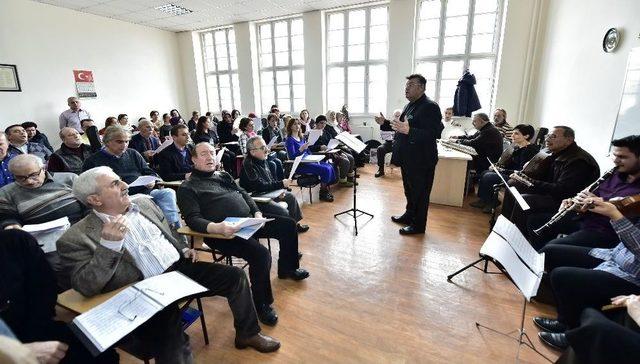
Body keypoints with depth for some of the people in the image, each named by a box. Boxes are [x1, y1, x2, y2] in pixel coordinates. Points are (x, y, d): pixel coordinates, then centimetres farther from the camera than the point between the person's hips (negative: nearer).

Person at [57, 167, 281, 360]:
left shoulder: (143, 203, 11)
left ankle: (248, 333, 21)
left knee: (235, 276, 1)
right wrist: (109, 244, -24)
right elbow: (86, 287, -14)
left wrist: (184, 249, 8)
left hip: (180, 268, 6)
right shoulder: (76, 237, -7)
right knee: (172, 349, -29)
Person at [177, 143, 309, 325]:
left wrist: (257, 213, 3)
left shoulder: (223, 175, 20)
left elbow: (243, 193, 21)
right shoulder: (187, 188, -2)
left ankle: (287, 269, 27)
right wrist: (217, 227, -33)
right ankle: (262, 303, -4)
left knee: (288, 224, 5)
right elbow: (193, 220, -13)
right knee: (261, 255, -30)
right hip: (225, 232, -8)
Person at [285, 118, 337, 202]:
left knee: (329, 167, -8)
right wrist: (301, 149, -31)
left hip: (307, 161, 8)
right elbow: (292, 157, -17)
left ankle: (326, 189, 5)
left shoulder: (302, 138, 17)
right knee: (325, 169, -20)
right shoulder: (289, 140, -7)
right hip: (299, 165, -8)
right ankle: (322, 193, -4)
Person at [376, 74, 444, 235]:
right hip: (408, 158, 9)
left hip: (421, 161, -9)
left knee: (420, 193, 5)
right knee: (409, 190, 23)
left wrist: (409, 130, -35)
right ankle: (409, 215, 40)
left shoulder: (430, 107, -17)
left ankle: (418, 225, 19)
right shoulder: (410, 105, 13)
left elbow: (434, 133, -26)